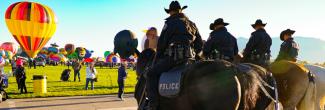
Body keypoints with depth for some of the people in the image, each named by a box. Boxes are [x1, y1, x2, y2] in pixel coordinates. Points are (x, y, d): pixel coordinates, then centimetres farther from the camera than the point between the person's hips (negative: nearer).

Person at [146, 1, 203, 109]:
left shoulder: (170, 23, 1)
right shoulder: (192, 24, 20)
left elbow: (162, 43, -1)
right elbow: (200, 44, 20)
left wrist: (158, 59, 9)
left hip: (173, 57, -7)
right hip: (190, 58, 7)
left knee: (151, 74, -2)